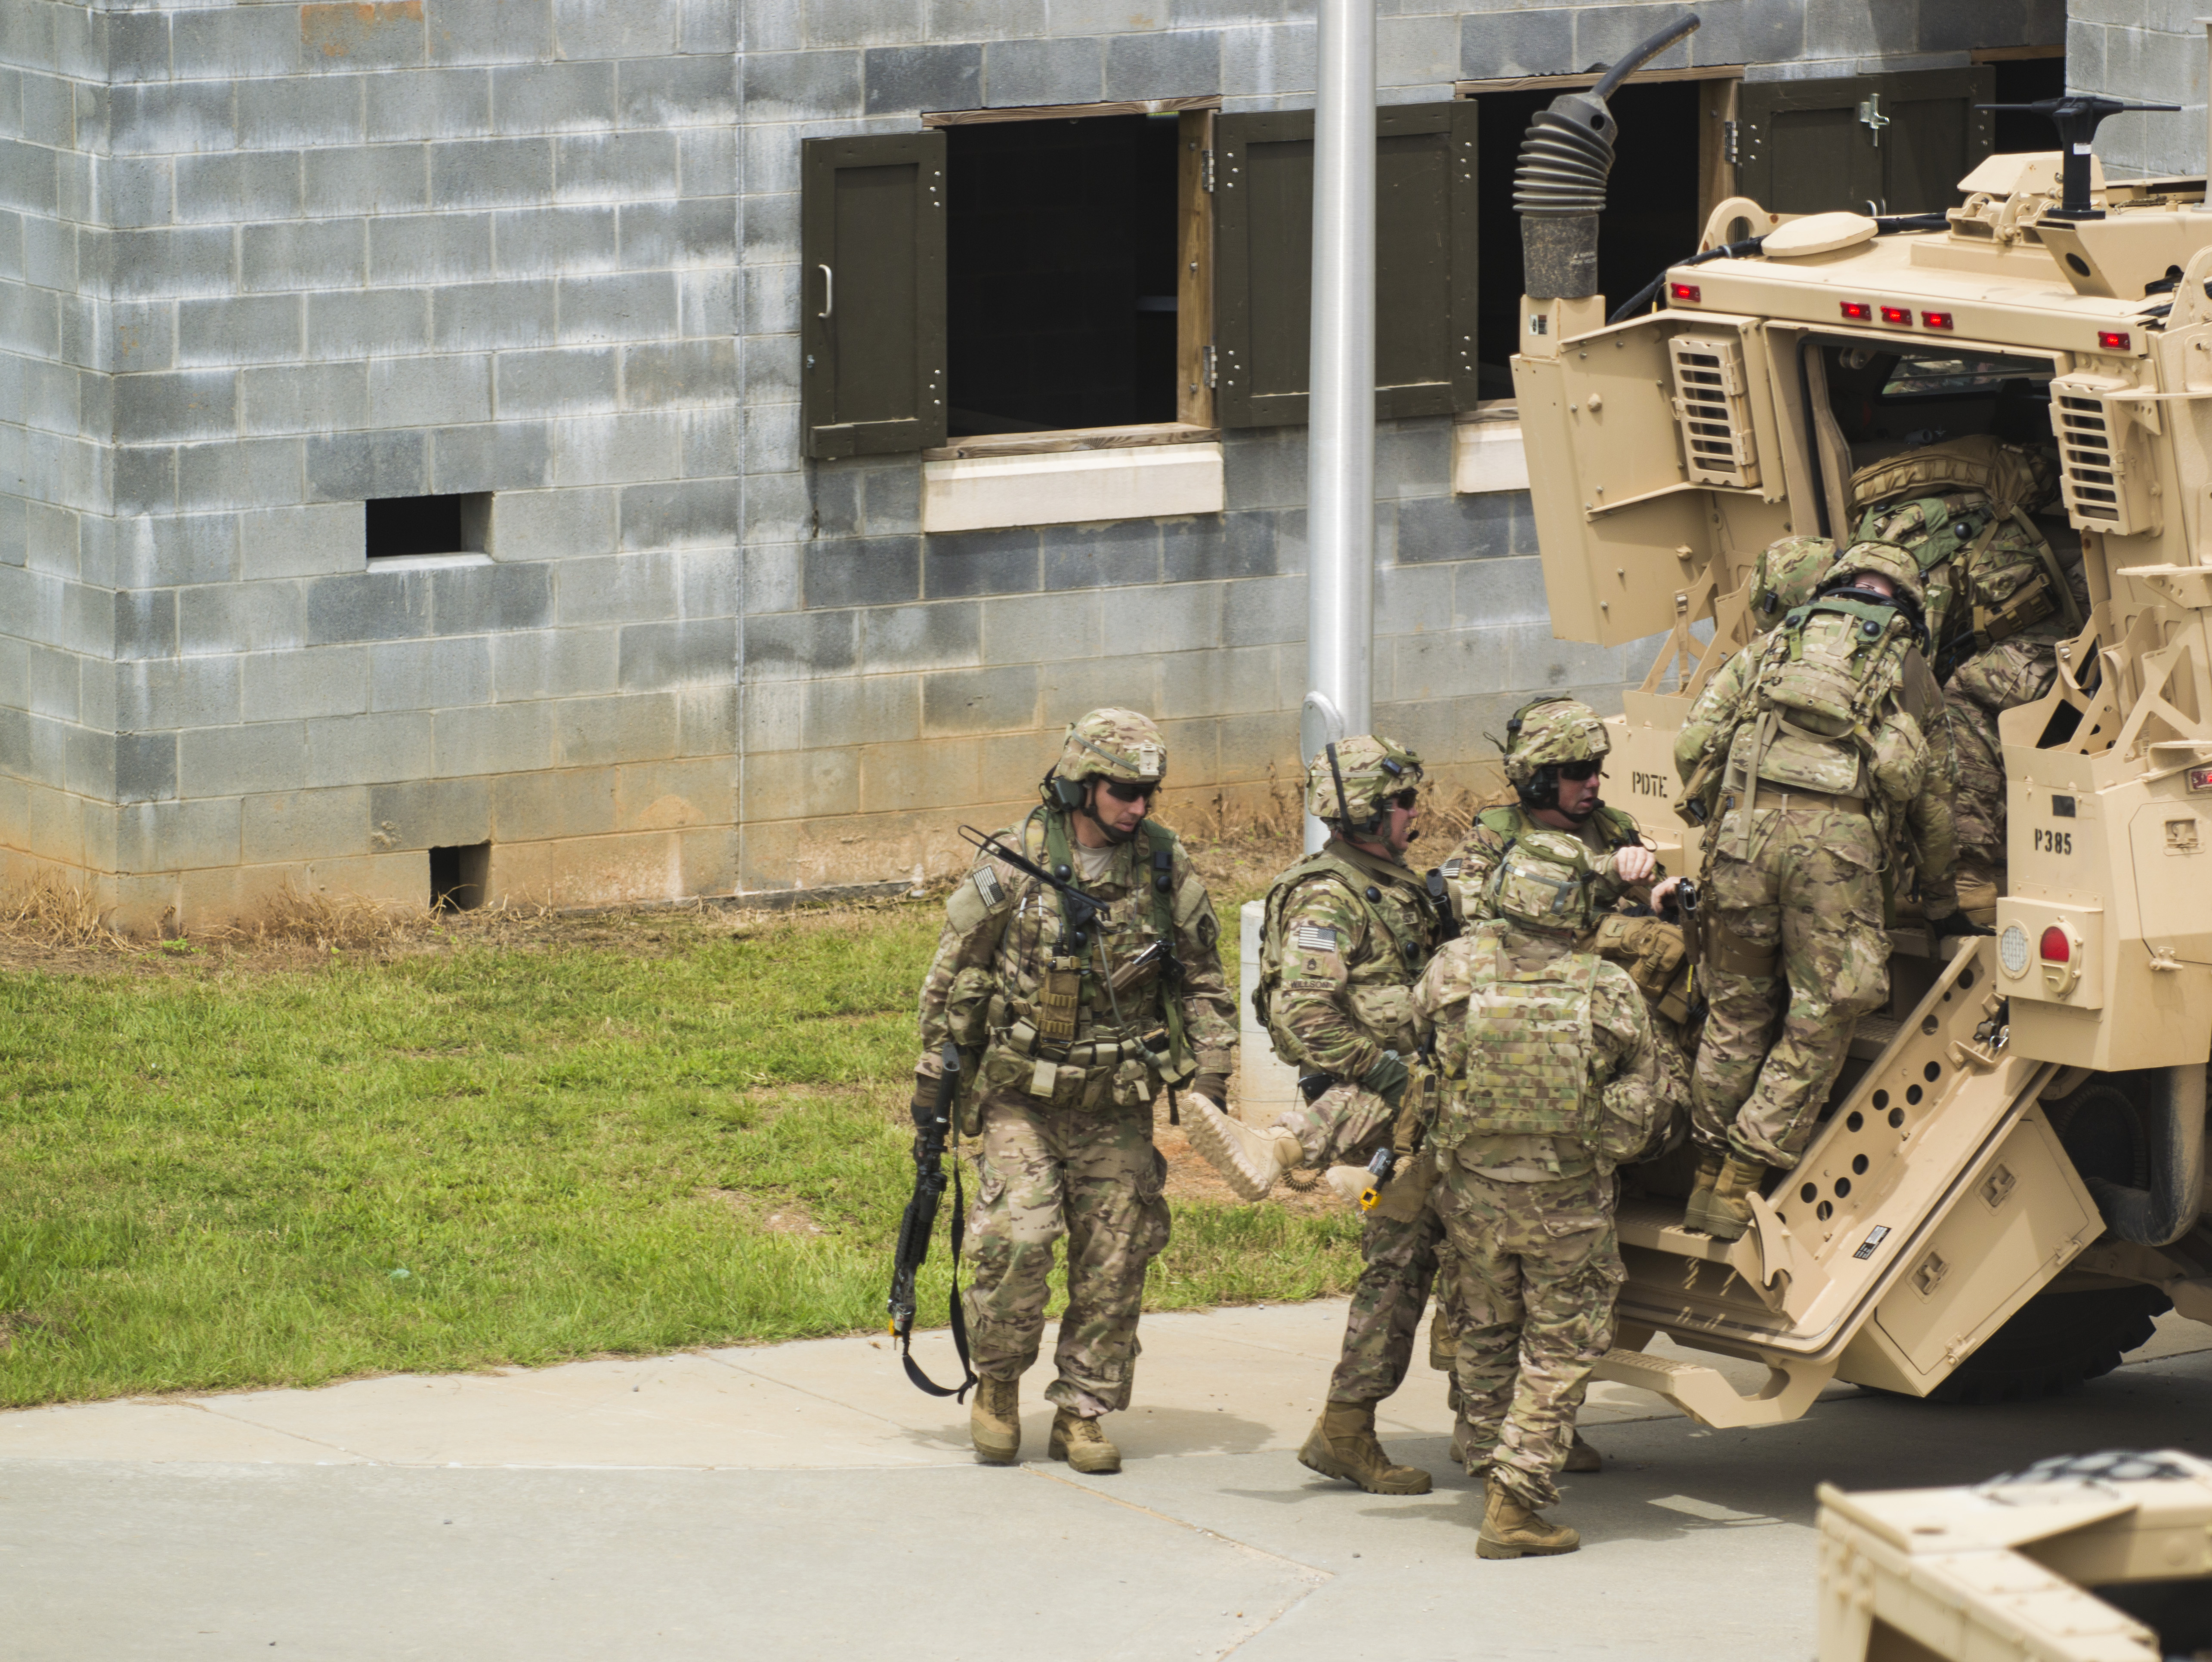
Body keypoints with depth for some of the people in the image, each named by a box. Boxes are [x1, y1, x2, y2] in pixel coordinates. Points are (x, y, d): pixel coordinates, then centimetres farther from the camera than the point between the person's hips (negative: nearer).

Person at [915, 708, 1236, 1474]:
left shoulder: (1166, 866, 0)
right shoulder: (1013, 864, -7)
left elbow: (1203, 980, 10)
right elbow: (956, 974, 1)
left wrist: (1210, 1081, 4)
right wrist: (934, 1086, 2)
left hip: (1117, 1103, 3)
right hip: (1021, 1099, -2)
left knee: (1113, 1263, 2)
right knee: (1016, 1240, -15)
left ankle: (1082, 1414, 15)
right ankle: (997, 1383, 9)